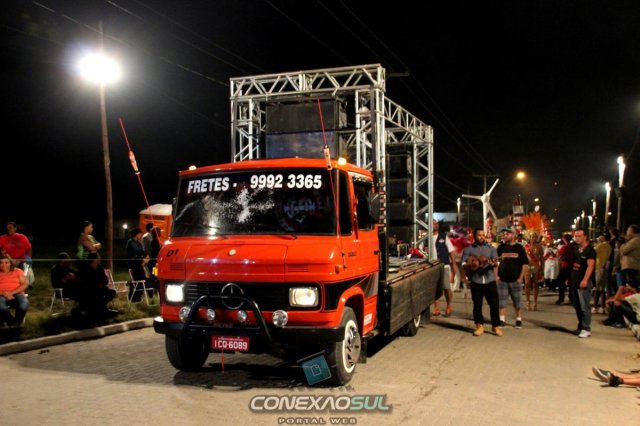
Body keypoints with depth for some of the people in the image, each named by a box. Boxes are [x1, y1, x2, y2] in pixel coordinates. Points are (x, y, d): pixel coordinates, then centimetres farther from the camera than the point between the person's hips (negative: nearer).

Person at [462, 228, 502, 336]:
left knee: (494, 304, 0)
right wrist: (471, 264, -20)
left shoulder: (491, 248, 11)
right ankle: (479, 326, 15)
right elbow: (464, 265, 0)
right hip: (476, 281, -1)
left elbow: (496, 262, 1)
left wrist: (493, 263, -22)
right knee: (477, 305, 3)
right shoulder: (468, 249, 7)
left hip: (490, 280, 1)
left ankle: (496, 326, 11)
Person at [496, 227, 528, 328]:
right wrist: (496, 275, -1)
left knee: (517, 301, 7)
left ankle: (518, 320, 19)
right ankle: (502, 320, 10)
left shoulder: (519, 248, -1)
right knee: (501, 301, 3)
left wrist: (521, 278, -7)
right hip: (502, 279, 2)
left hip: (515, 280, -2)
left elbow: (524, 264, -1)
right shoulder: (501, 247, 4)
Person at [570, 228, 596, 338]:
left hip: (584, 282, -8)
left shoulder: (589, 250, -8)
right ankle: (581, 327, 23)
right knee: (577, 306, 13)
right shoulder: (576, 249, 16)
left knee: (584, 306, -9)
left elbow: (590, 266, -16)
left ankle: (586, 329, -5)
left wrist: (585, 280, -24)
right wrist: (570, 278, 18)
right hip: (575, 281, 8)